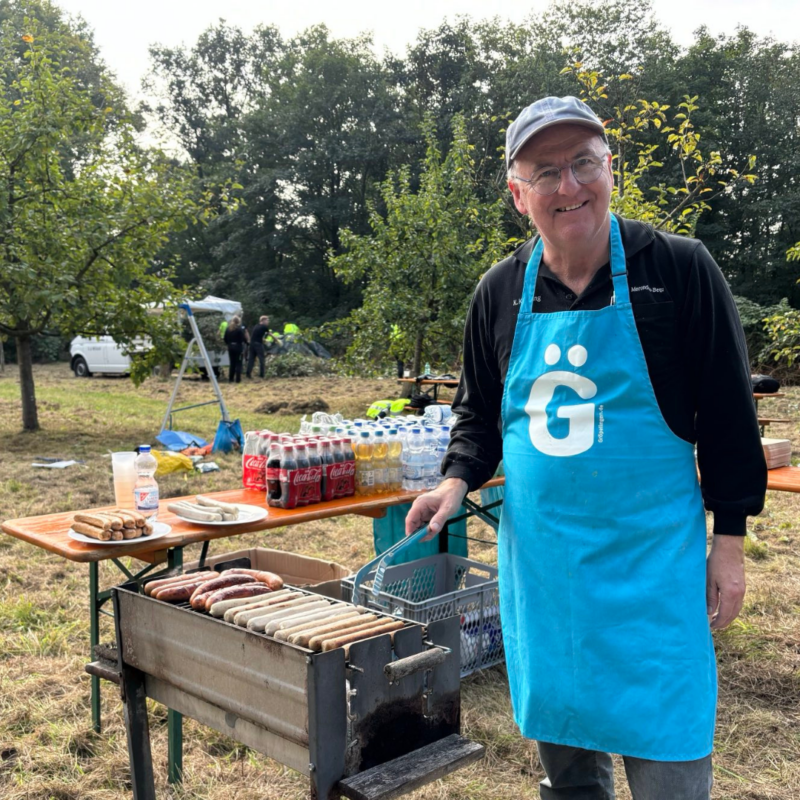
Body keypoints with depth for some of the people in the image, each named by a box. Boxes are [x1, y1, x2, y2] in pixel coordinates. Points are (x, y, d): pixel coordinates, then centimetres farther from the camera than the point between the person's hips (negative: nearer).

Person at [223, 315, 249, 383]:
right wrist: (247, 342, 6)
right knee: (238, 363, 1)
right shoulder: (240, 329, -11)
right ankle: (238, 379, -2)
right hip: (238, 347, -5)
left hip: (230, 347, 5)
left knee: (232, 363, 14)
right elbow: (243, 338, -12)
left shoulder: (228, 329, 4)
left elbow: (225, 339, 7)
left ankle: (230, 379, 14)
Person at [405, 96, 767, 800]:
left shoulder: (679, 268, -7)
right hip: (539, 556, 4)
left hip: (652, 556, -3)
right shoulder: (500, 292, 2)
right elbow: (479, 412, 13)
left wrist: (729, 541, -4)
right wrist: (458, 478, -5)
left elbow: (728, 411, -4)